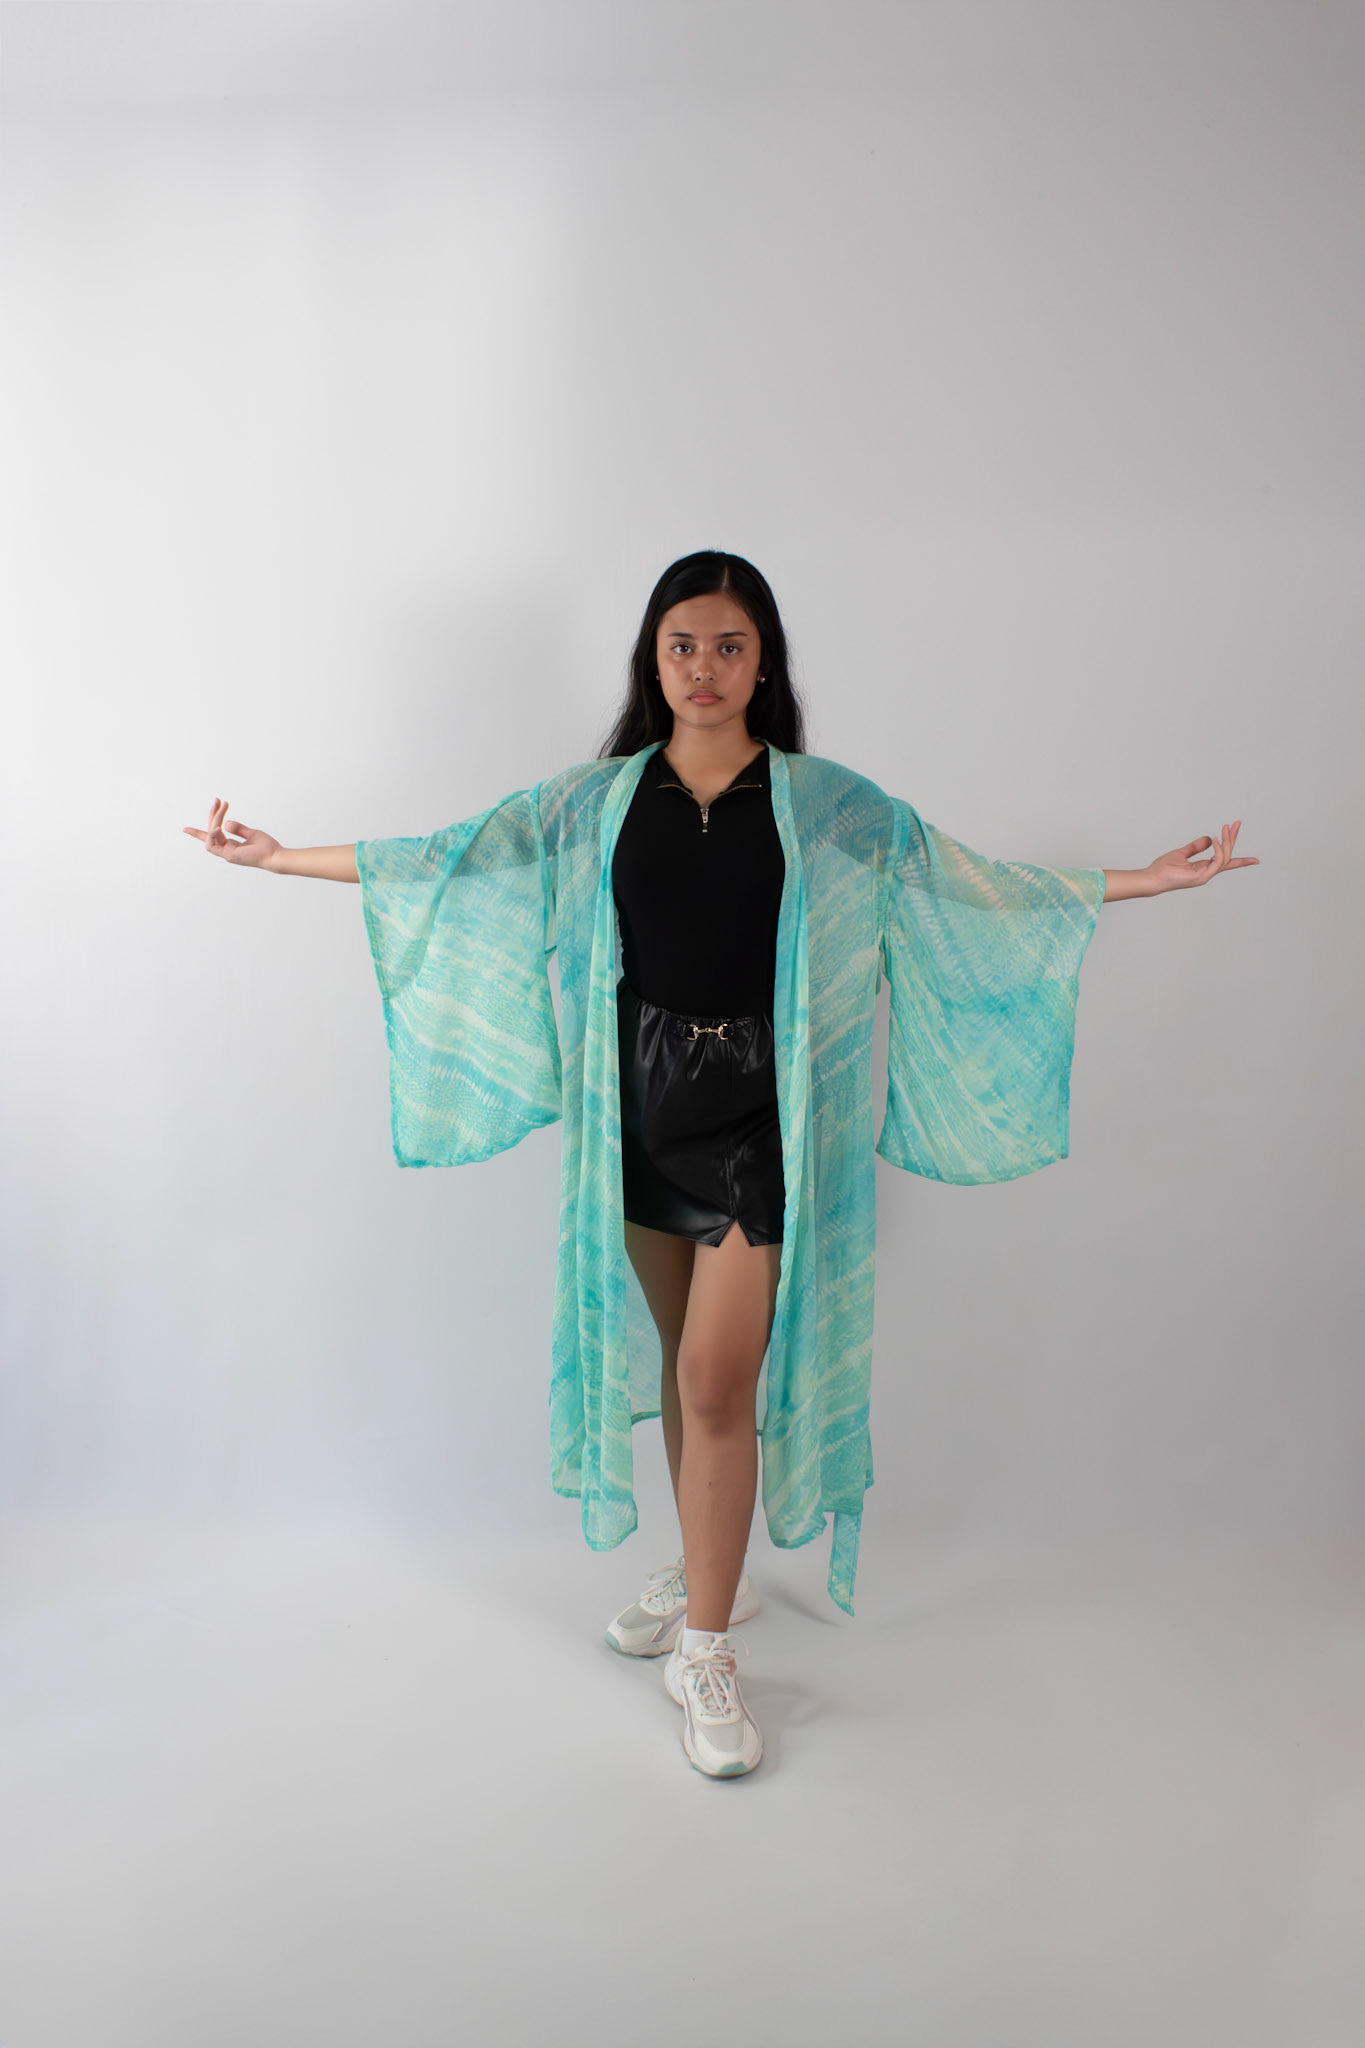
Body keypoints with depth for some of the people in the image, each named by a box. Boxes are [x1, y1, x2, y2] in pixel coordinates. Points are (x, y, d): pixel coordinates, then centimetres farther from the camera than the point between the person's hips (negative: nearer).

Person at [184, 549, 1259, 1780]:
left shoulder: (822, 802, 0)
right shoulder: (600, 799, 5)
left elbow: (968, 883, 2)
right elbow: (453, 858, 8)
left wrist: (1147, 881, -2)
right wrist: (284, 857, 7)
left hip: (759, 1105, -3)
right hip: (640, 1095, 3)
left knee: (718, 1381, -4)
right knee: (680, 1358, 15)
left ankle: (706, 1651, 12)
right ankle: (709, 1573, 36)